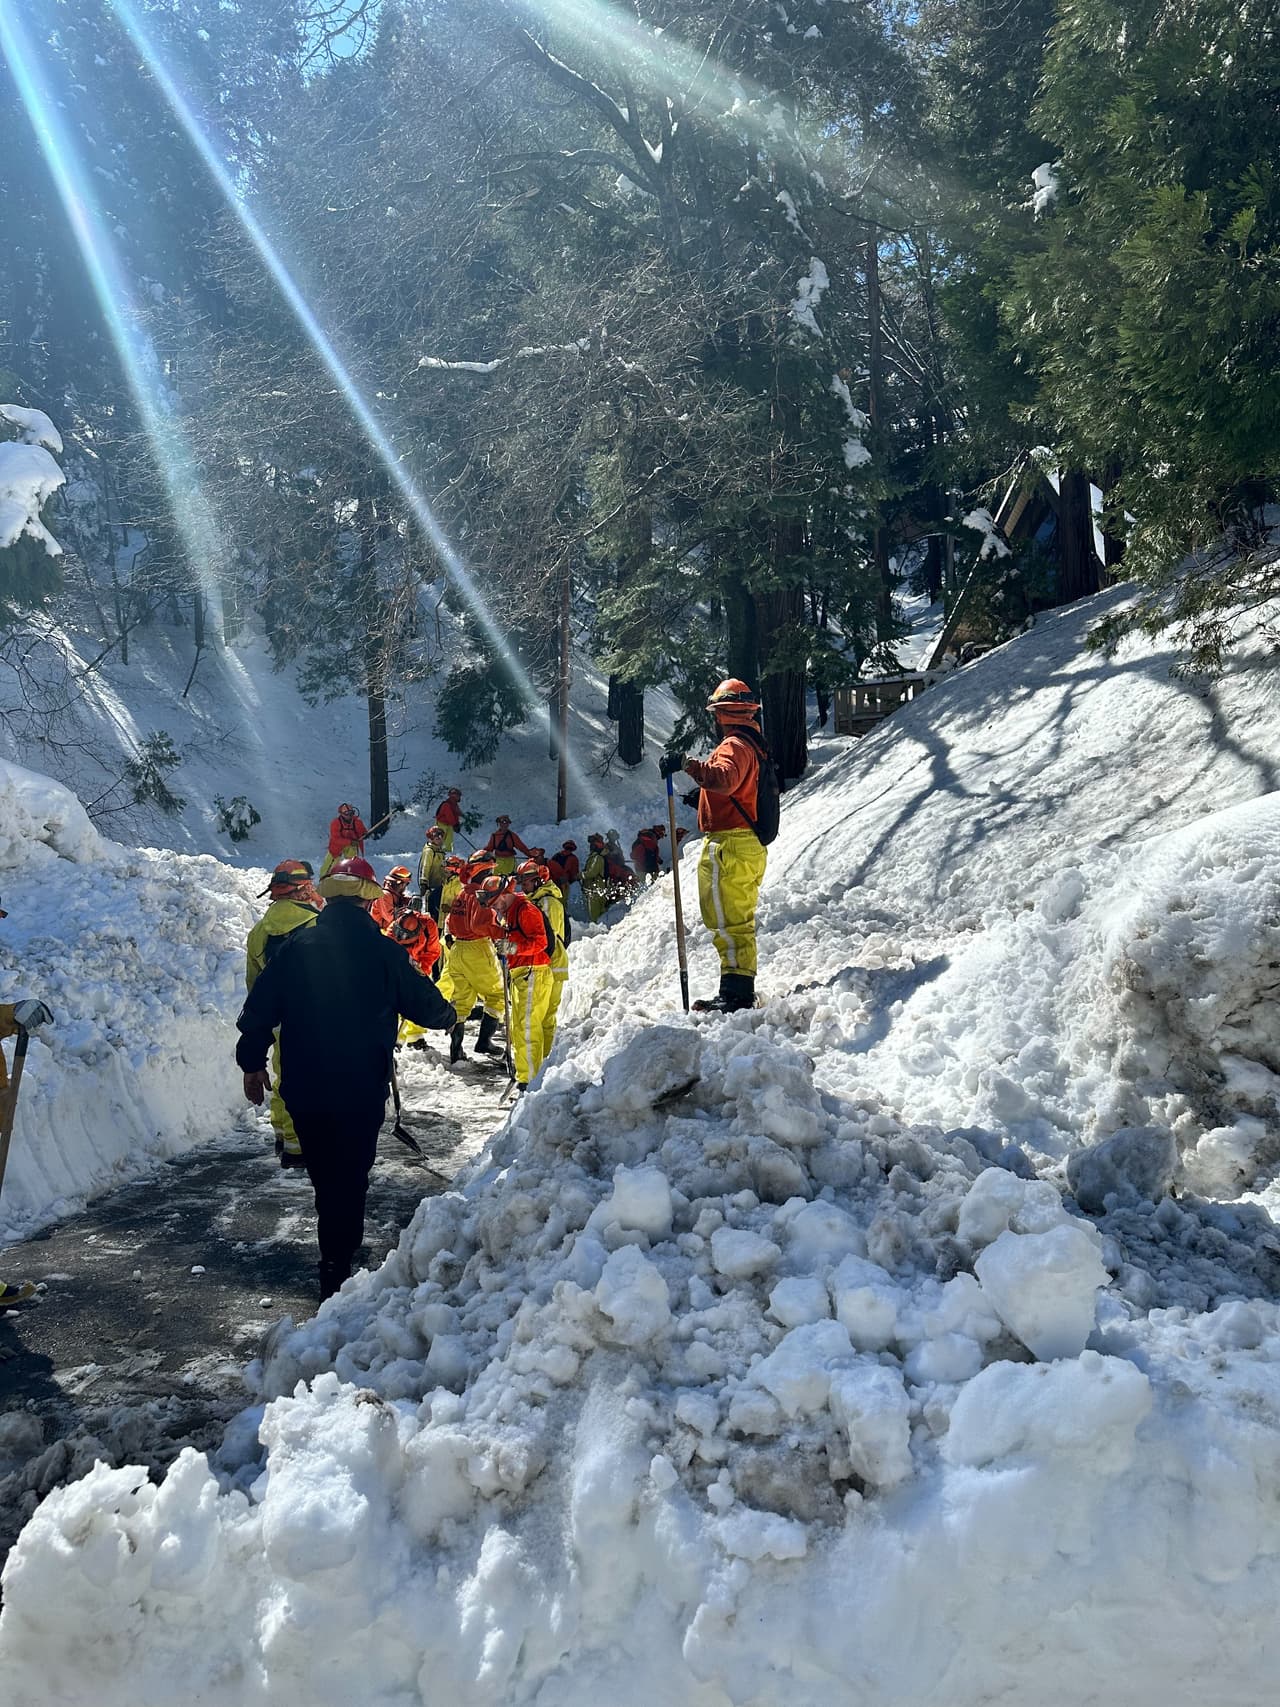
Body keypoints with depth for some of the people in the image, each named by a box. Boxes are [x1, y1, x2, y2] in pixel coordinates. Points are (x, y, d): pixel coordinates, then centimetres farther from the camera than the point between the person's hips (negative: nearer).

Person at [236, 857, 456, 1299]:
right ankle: (336, 1269, 5)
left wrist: (251, 1063, 15)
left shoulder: (296, 948, -2)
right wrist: (447, 1014, 26)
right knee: (350, 1178, 7)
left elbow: (258, 1010, 2)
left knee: (324, 1176, 19)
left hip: (303, 1089, 3)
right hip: (362, 1092, -3)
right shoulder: (383, 952, -8)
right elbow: (426, 1005, 3)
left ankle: (335, 1255, 34)